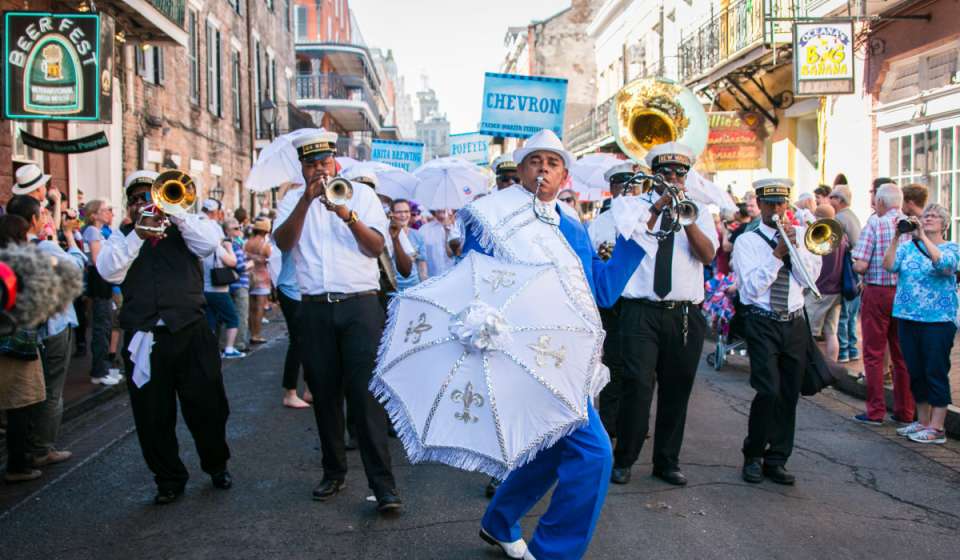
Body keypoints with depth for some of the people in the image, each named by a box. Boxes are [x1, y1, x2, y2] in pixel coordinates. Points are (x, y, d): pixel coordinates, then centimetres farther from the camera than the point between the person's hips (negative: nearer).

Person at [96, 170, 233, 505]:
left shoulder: (185, 228, 11)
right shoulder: (123, 237, 12)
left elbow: (211, 242, -10)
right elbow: (109, 271, -6)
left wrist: (175, 211, -12)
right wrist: (138, 234, -14)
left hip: (190, 332, -1)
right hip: (143, 339, 1)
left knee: (207, 407, 6)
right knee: (153, 417, 7)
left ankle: (217, 466, 29)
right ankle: (169, 480, 23)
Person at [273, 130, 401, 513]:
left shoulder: (362, 194, 10)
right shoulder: (294, 200, 13)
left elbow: (376, 246, -2)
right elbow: (283, 242, -6)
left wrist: (348, 215, -18)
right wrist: (307, 199, -15)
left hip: (360, 305, -2)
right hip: (315, 308, 2)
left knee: (366, 394, -9)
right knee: (324, 394, 8)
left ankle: (383, 483, -8)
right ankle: (334, 472, 22)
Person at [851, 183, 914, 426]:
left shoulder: (875, 224, -11)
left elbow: (860, 266, -16)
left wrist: (855, 263, 6)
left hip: (878, 293, -4)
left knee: (874, 354, 6)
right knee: (902, 355, 13)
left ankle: (875, 412, 8)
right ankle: (905, 411, 19)